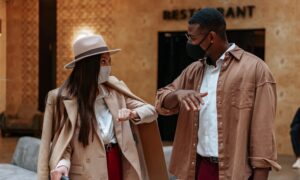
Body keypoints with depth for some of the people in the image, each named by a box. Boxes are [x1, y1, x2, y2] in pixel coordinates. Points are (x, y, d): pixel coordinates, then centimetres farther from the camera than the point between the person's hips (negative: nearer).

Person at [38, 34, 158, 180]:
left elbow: (151, 111, 8)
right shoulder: (63, 97, -6)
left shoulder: (115, 89, 7)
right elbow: (63, 143, -6)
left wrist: (133, 114, -13)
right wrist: (62, 165, -26)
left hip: (117, 164, 4)